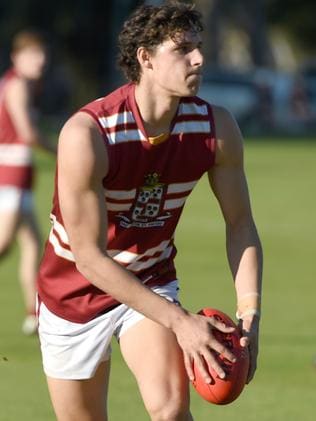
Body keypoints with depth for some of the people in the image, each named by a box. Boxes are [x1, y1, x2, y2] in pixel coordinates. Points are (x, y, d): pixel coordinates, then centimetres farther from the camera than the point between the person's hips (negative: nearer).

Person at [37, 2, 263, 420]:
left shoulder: (216, 127, -14)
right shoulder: (86, 134, -28)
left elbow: (240, 224, -2)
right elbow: (89, 257, -28)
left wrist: (249, 313, -18)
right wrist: (180, 321, -32)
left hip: (152, 282, 2)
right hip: (75, 288, -2)